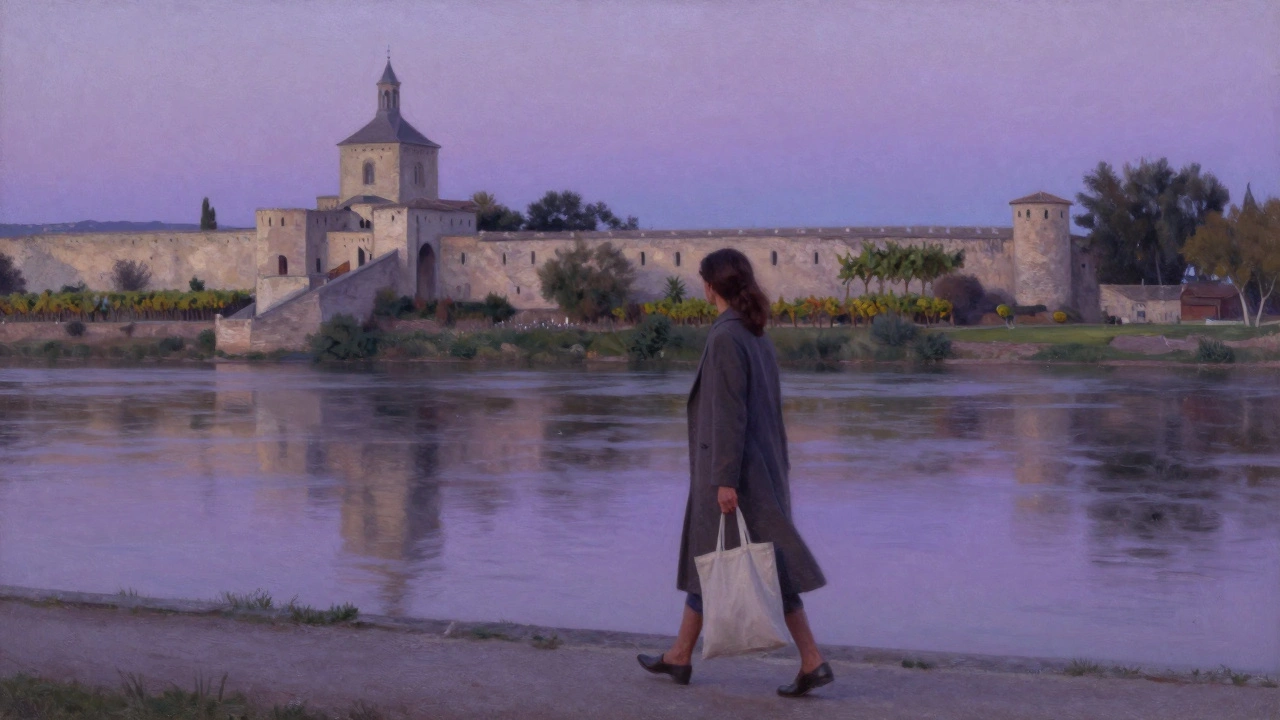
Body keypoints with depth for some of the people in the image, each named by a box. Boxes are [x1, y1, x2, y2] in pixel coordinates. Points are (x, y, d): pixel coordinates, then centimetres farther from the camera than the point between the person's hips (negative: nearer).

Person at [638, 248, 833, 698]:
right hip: (758, 467, 10)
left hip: (733, 469, -10)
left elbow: (729, 413, -22)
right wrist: (777, 472, 21)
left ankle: (813, 662, -9)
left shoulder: (726, 337, -18)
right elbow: (770, 408, 15)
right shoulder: (757, 336, 11)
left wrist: (725, 479, -22)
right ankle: (680, 657, 21)